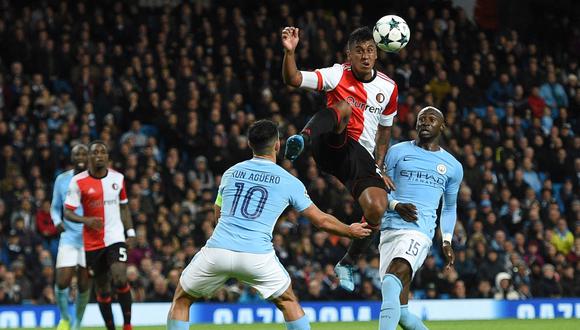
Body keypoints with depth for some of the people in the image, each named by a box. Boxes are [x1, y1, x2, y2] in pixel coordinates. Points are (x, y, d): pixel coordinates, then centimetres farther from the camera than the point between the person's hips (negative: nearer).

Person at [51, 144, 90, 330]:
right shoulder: (62, 180, 4)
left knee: (84, 285, 1)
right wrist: (57, 221, -8)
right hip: (68, 237, 1)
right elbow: (55, 207, 13)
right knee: (62, 282, -10)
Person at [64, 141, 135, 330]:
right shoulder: (78, 181, -5)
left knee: (120, 279, -19)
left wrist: (130, 232, 11)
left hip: (115, 238, 0)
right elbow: (67, 212, -8)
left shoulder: (118, 178, 5)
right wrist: (86, 220, -26)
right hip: (92, 242, 0)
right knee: (102, 288, 5)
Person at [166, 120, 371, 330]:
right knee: (288, 302, 22)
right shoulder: (289, 182, 8)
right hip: (257, 256, -1)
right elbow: (321, 221, 15)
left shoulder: (230, 173, 16)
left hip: (217, 250, 1)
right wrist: (351, 231, 32)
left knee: (181, 300, 20)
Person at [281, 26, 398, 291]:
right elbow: (293, 79, -17)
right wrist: (290, 51, -35)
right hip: (332, 146, -4)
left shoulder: (388, 88, 9)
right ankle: (302, 139, -63)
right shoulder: (338, 75, -4)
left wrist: (379, 167, 13)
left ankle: (348, 264, 7)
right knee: (344, 106, -33)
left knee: (377, 209, -18)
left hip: (363, 157, 4)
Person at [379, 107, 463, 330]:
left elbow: (449, 207, 26)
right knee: (399, 309, 0)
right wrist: (396, 205, -8)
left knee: (393, 276, -30)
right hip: (390, 227, 2)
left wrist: (447, 240, 14)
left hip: (419, 231, -2)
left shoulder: (453, 166, 15)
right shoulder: (398, 152, 12)